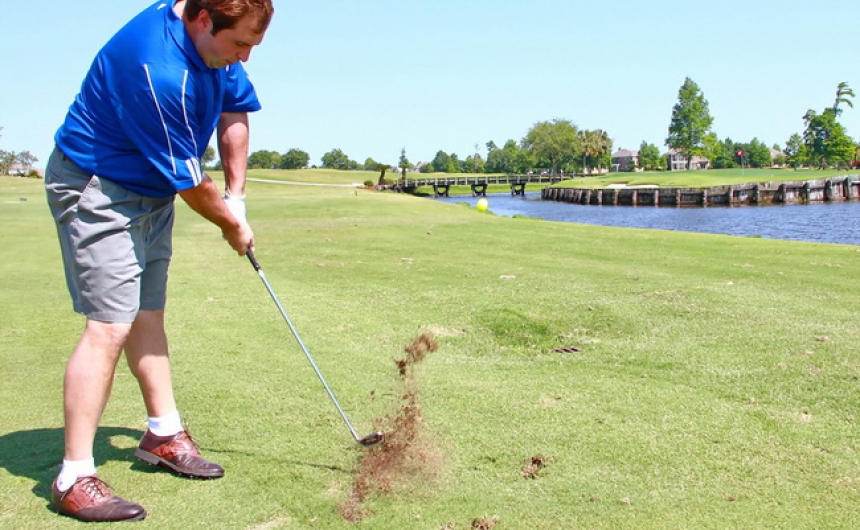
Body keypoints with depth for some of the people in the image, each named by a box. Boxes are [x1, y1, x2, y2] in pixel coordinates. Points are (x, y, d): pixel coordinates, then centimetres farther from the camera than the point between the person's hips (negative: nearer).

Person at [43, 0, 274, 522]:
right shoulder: (157, 71, -33)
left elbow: (235, 109, 11)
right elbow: (188, 181, -23)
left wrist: (236, 196, 6)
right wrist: (232, 224, -6)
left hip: (153, 191, 9)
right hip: (98, 190, -9)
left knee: (147, 312, 15)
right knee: (109, 326, -13)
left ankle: (164, 433, 26)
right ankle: (74, 478, -8)